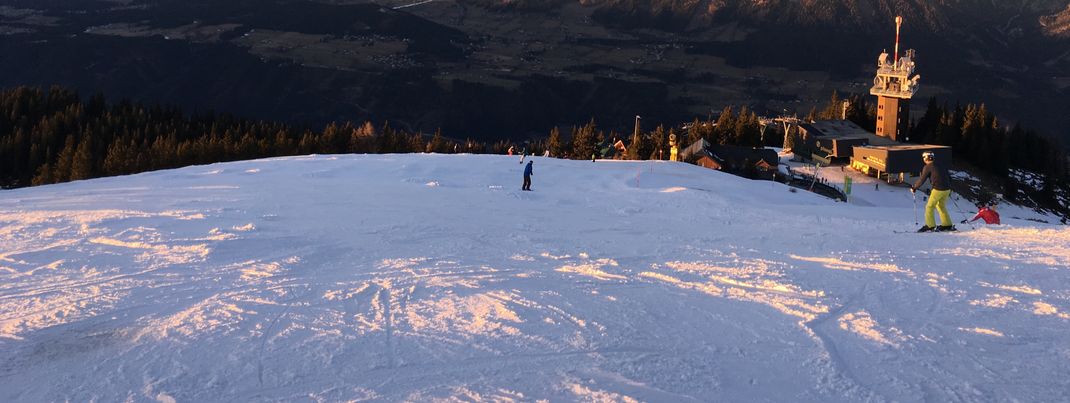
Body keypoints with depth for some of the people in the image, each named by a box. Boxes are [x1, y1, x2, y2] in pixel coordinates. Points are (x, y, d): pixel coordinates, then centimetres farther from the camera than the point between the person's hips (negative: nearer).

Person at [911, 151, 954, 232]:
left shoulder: (927, 167, -5)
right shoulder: (940, 166, 16)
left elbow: (922, 180, -6)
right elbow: (949, 177, 21)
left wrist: (914, 188, 6)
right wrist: (949, 188, 32)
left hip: (938, 189, -7)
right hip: (947, 189, 7)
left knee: (929, 206, 3)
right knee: (941, 206, 21)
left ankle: (930, 226, 0)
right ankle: (947, 225, 22)